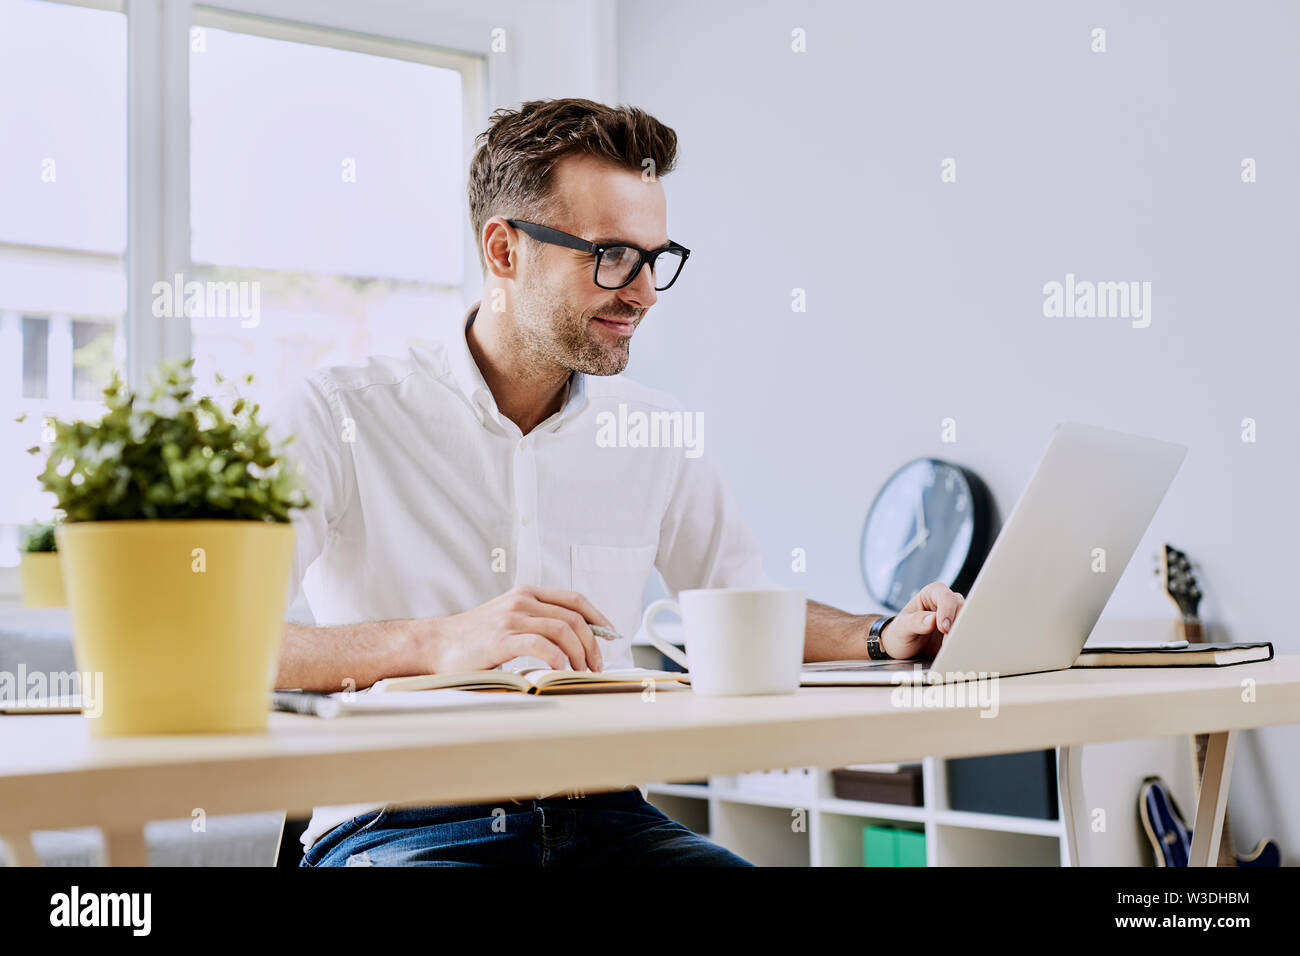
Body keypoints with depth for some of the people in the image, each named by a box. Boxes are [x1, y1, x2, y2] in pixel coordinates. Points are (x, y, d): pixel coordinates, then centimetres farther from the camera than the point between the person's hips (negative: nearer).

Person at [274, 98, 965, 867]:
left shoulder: (657, 433, 10)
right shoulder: (338, 419, -6)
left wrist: (881, 637, 4)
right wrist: (435, 642, -30)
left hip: (604, 819, 4)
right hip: (399, 826, -4)